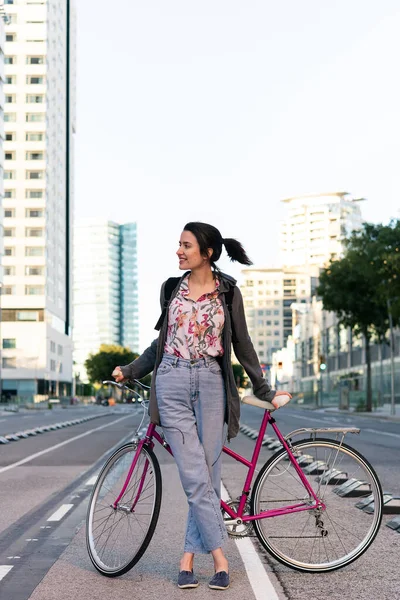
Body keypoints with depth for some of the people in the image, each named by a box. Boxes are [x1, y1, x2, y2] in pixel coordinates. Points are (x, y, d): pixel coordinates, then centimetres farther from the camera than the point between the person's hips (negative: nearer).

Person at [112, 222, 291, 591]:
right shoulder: (172, 288, 9)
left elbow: (242, 346, 8)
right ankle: (219, 557, 0)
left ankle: (189, 557, 10)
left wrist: (264, 390, 9)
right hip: (172, 383, 1)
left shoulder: (228, 291, 2)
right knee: (195, 476, -6)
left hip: (211, 384, -1)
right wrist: (130, 371, 20)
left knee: (209, 474, -1)